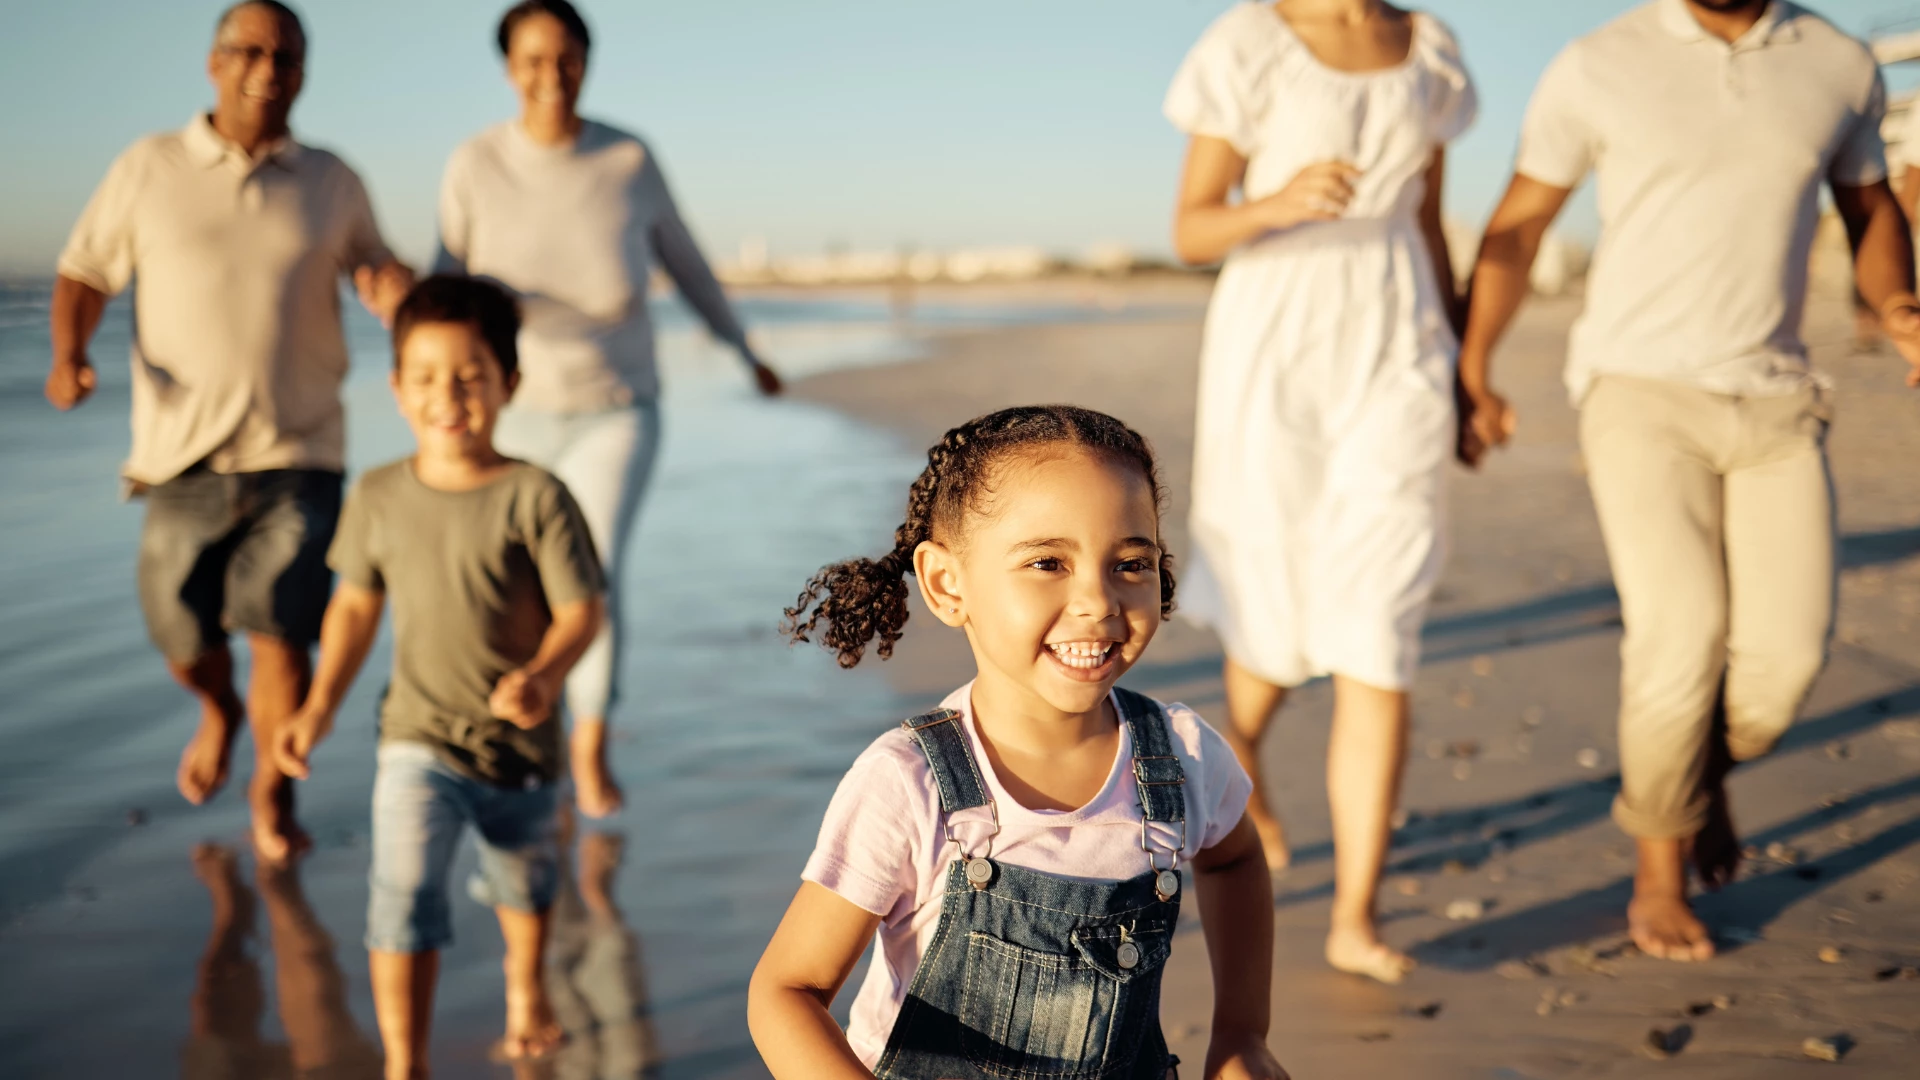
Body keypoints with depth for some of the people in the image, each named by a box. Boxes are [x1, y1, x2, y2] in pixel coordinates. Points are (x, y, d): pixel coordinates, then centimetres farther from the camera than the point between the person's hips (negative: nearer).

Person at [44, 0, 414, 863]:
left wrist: (396, 289, -8)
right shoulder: (148, 168, 2)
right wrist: (68, 355, -12)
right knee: (183, 638, 8)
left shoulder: (332, 184, 4)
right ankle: (219, 710, 45)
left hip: (299, 454, 0)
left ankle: (273, 794, 17)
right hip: (185, 457, 1)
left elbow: (377, 270, 16)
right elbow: (84, 274, 7)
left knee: (281, 632, -7)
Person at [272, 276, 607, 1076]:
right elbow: (356, 601, 8)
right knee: (403, 897, -14)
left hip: (520, 744, 0)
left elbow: (579, 610, -14)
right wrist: (320, 707, 2)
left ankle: (526, 988, 53)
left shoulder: (534, 497, -14)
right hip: (419, 740, 0)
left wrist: (542, 677, -33)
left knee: (523, 882, 24)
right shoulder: (378, 498, -4)